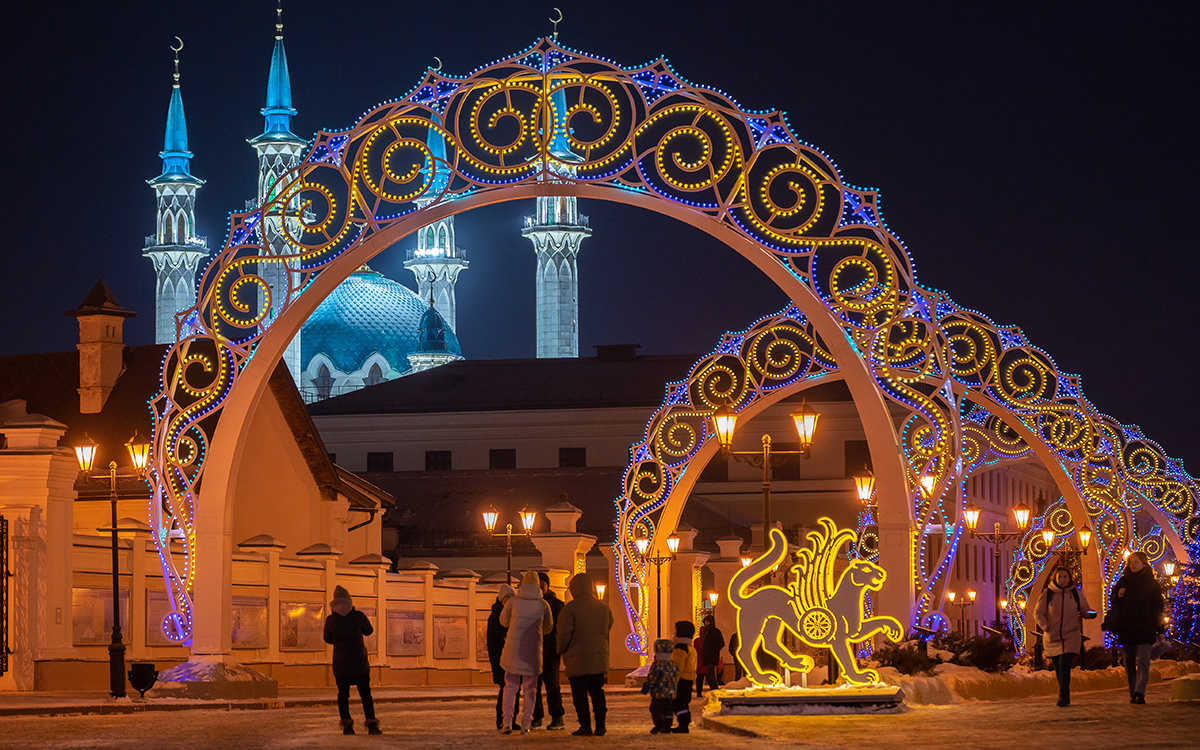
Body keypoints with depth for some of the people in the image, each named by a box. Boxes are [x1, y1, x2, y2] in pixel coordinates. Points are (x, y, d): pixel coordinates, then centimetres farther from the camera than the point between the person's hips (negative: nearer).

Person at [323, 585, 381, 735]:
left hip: (340, 662, 0)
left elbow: (328, 639, 10)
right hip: (359, 661, 0)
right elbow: (368, 631, 11)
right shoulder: (358, 616, -6)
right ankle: (371, 724, -1)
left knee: (343, 694, 10)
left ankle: (346, 723, -2)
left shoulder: (331, 620, -4)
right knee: (365, 693, 7)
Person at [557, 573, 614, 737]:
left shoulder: (570, 608, -10)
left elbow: (564, 633, -13)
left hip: (577, 658, -5)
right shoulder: (603, 607, 9)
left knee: (580, 694, 1)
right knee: (597, 692, 12)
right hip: (600, 656, 5)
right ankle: (600, 725, 7)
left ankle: (585, 726, -1)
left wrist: (561, 650, 2)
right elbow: (608, 630, 16)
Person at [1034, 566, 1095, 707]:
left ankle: (1063, 697, -19)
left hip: (1071, 636, -2)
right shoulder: (1047, 594, 0)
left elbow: (1085, 610, 9)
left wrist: (1091, 614, -14)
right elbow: (1038, 612, 6)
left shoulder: (1076, 593, 3)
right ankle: (1065, 697, 26)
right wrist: (1045, 627, -10)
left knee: (1065, 666, -18)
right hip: (1053, 637, 2)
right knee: (1058, 669, 9)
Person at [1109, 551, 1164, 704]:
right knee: (1130, 661, 5)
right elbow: (1113, 603, 15)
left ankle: (1140, 692, -24)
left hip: (1145, 628, -3)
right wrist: (1118, 596, -8)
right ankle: (1133, 693, 11)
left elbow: (1157, 608, 8)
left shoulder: (1151, 584, 7)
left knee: (1143, 659, -15)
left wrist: (1159, 629, 3)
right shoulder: (1123, 582, 11)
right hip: (1126, 627, 3)